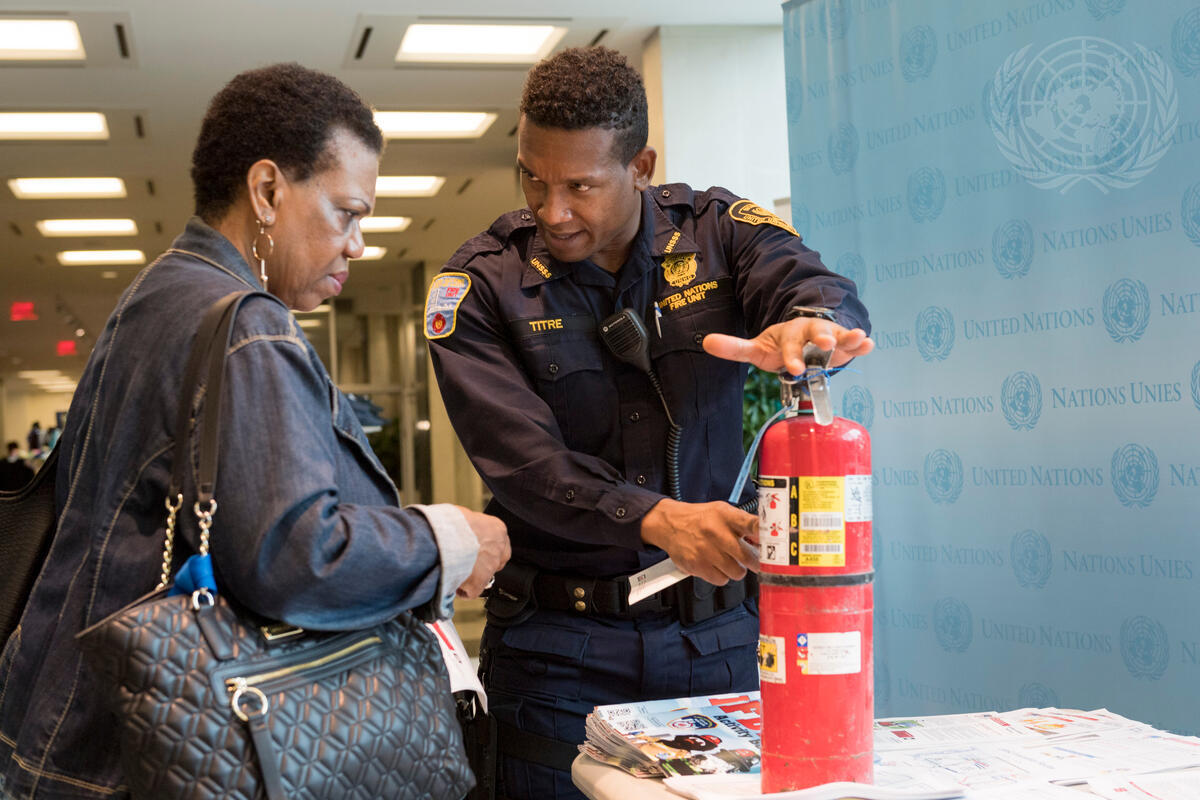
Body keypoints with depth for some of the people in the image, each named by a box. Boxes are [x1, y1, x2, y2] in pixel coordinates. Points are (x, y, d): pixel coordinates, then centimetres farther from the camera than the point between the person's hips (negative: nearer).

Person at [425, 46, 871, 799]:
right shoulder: (479, 284, -4)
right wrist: (658, 519, -31)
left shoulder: (716, 230, 1)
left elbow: (828, 291, -16)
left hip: (716, 631, 2)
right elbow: (523, 458, -16)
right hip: (561, 644, -1)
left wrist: (811, 321, -42)